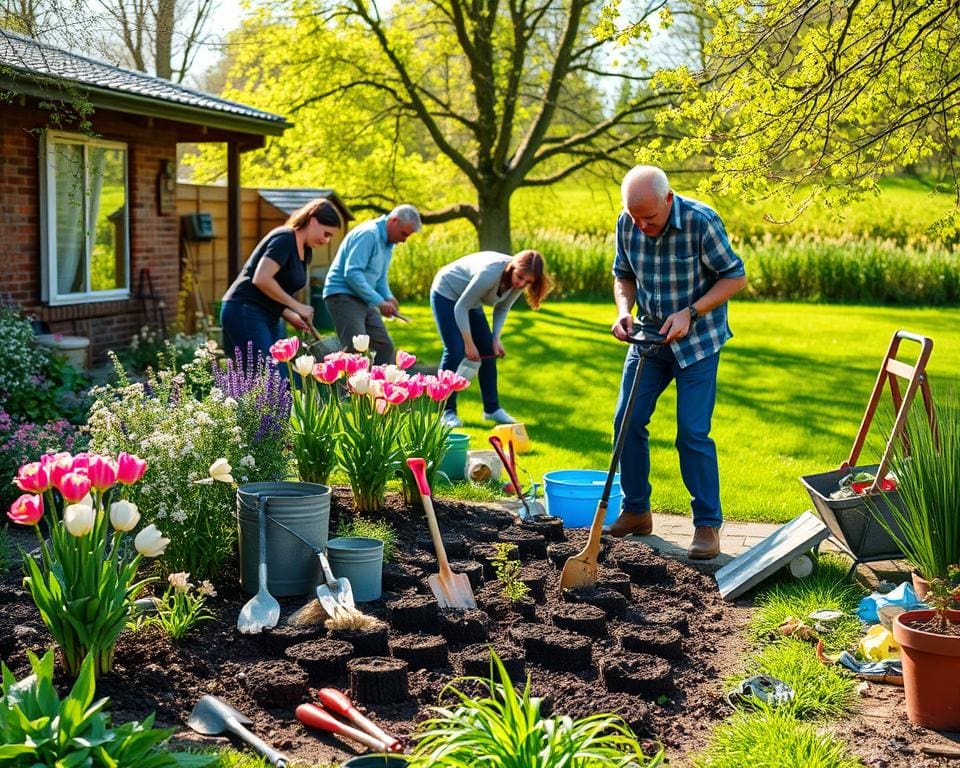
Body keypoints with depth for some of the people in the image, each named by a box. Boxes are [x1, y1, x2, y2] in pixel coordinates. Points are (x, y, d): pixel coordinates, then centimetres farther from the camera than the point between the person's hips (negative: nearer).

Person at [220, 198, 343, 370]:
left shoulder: (305, 252, 14)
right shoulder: (284, 239, -13)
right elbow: (261, 279, -25)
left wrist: (291, 316, -1)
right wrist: (297, 306, -17)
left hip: (269, 318, 10)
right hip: (245, 312, -10)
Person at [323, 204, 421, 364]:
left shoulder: (389, 242, 14)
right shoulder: (368, 234, -17)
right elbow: (352, 273, -25)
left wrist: (388, 297, -1)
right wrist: (379, 302, -24)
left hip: (364, 300, 10)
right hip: (342, 295, -10)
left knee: (385, 346, 7)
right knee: (356, 350, -21)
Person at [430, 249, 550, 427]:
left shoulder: (519, 281, -17)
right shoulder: (490, 272, -39)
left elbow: (502, 308, -2)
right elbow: (461, 307, -30)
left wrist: (496, 338, -14)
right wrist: (469, 343, -25)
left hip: (472, 302, 7)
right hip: (446, 294, -7)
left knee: (489, 351, 2)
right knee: (455, 351, -14)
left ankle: (492, 409, 11)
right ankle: (447, 412, -6)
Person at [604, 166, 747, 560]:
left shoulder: (701, 221, -22)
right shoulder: (627, 224, -8)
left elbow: (735, 277, -14)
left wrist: (690, 313, -24)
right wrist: (624, 310, -12)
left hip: (698, 341, -5)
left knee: (693, 434, -7)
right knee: (628, 422, 3)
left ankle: (707, 524, 4)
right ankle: (636, 511, 19)